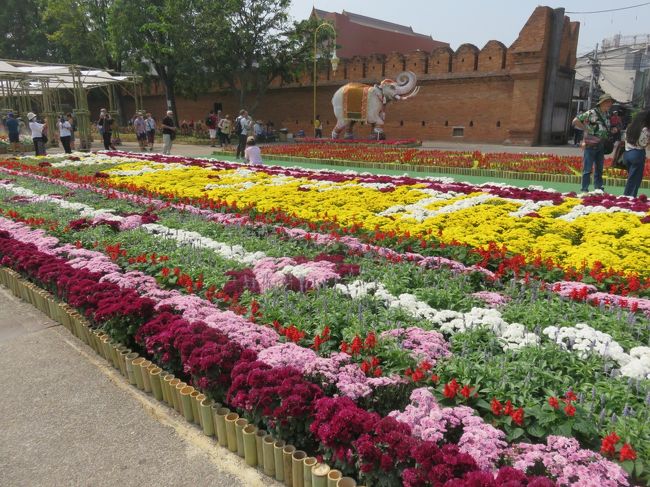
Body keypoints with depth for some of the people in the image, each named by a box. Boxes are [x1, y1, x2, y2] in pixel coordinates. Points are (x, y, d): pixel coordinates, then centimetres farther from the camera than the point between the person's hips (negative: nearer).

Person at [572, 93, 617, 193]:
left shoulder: (607, 116, 12)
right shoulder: (591, 113, -10)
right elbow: (575, 121, -12)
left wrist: (612, 130, 6)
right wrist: (586, 129, -12)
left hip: (601, 146, 7)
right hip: (590, 145, -7)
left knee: (599, 169, 12)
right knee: (588, 169, -3)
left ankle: (599, 189, 20)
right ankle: (584, 189, 3)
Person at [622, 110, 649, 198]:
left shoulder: (630, 127, 9)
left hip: (627, 153, 7)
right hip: (637, 154, -7)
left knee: (631, 177, 14)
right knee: (635, 179, 1)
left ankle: (625, 197, 13)